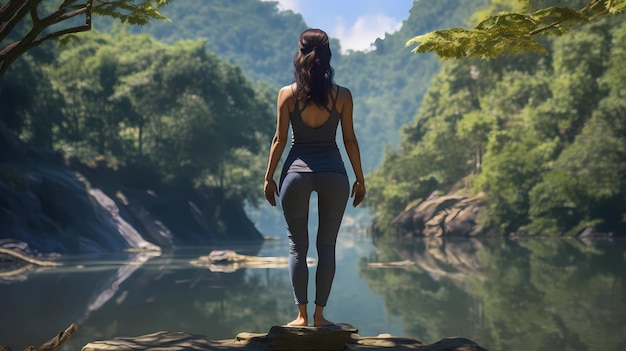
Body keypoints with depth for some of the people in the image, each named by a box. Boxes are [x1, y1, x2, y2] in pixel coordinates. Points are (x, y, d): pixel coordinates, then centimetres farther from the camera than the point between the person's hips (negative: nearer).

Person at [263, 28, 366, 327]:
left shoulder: (287, 94, -2)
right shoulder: (342, 95, -1)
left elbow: (280, 139, 0)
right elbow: (349, 139, 1)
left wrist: (269, 177, 8)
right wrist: (360, 179, 9)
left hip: (297, 171, 0)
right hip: (333, 172, 0)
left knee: (297, 246, 7)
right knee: (327, 246, 8)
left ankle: (302, 315, 6)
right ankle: (319, 315, 9)